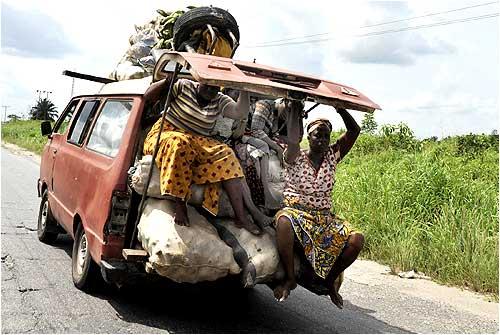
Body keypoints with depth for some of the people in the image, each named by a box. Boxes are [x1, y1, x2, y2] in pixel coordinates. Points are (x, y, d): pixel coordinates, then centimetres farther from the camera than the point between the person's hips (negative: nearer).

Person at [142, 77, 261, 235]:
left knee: (225, 154, -22)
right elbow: (148, 96, -1)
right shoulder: (183, 86, 1)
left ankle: (240, 217, -26)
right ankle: (180, 204, -34)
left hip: (198, 142, 3)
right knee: (179, 144, -40)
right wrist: (167, 80, -15)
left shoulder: (220, 101, 9)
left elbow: (240, 113, -10)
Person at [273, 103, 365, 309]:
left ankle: (329, 280, 4)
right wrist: (296, 109, -13)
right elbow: (293, 139, -24)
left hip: (325, 218, 4)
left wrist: (339, 107, -3)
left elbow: (354, 131, 3)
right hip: (295, 213, -4)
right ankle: (289, 278, -22)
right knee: (284, 221, -41)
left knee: (357, 240, -21)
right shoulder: (295, 158, -1)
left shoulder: (332, 156, 10)